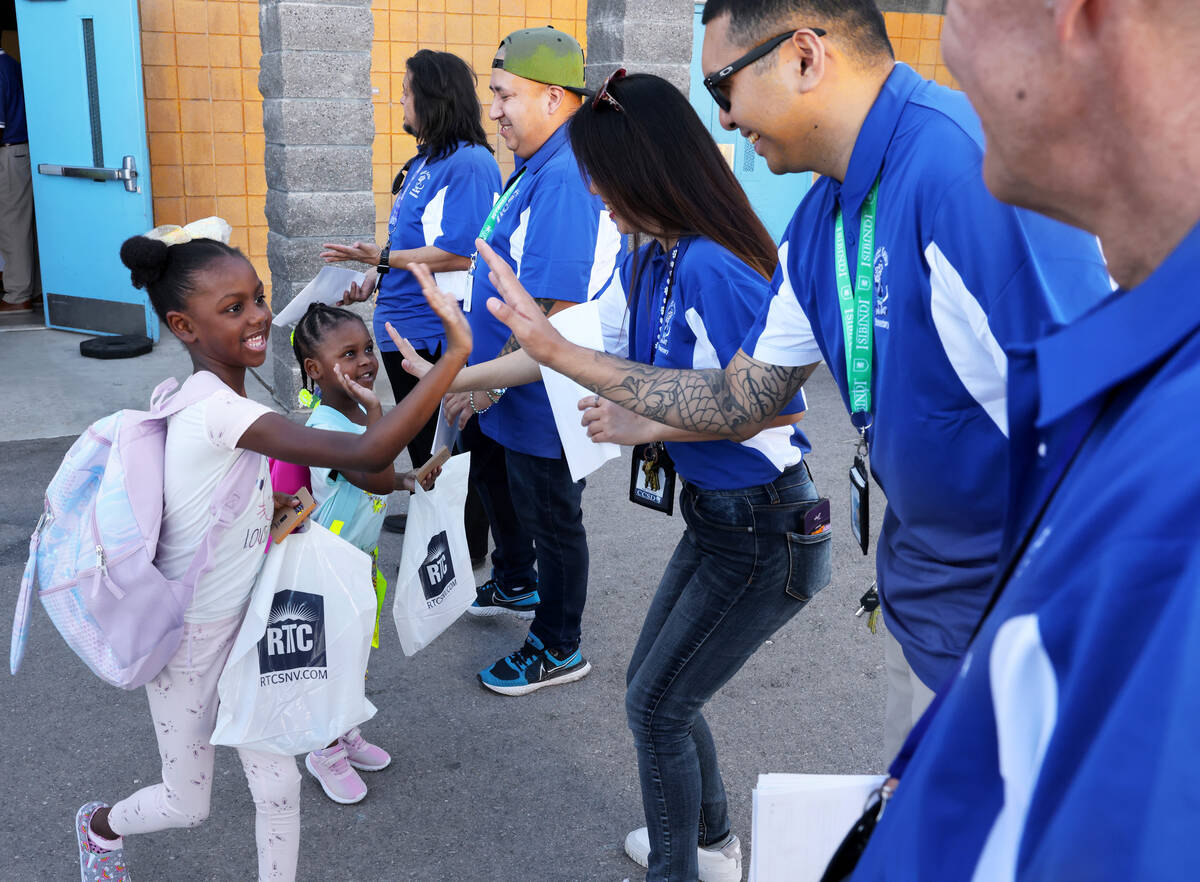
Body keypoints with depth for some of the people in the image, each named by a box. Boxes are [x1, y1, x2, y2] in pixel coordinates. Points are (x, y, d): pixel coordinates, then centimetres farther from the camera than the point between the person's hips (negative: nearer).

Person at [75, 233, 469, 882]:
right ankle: (100, 824, 49)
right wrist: (455, 353, -43)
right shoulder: (215, 408, -32)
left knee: (279, 787, 10)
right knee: (186, 805, 17)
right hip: (189, 639, -7)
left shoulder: (216, 396, -3)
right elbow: (366, 456, -41)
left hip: (242, 626, 7)